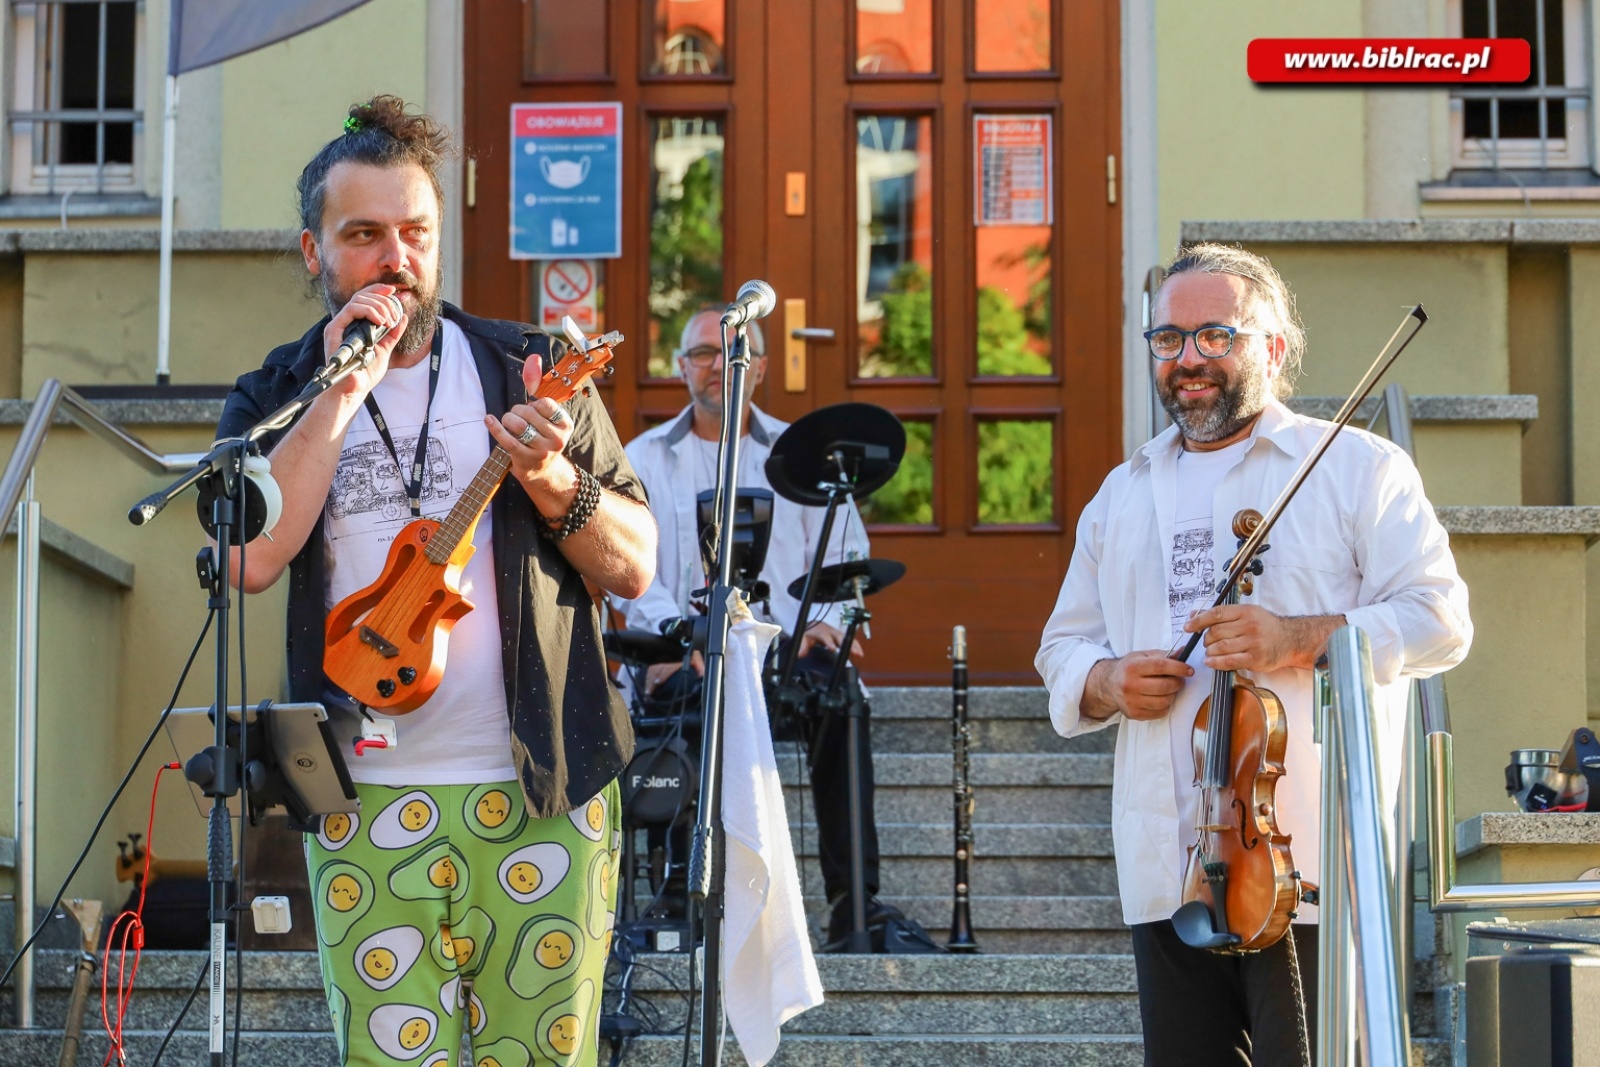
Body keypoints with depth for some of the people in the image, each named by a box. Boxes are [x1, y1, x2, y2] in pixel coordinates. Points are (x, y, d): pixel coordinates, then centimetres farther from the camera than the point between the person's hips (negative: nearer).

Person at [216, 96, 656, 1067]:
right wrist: (347, 388, -12)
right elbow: (251, 557, -13)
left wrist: (551, 481, -13)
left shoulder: (530, 369, 7)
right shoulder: (275, 399, 7)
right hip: (364, 807, 0)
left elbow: (635, 568, 5)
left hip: (542, 796, 0)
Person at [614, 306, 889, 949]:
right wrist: (677, 630, -17)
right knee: (707, 690, -38)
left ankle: (852, 896, -34)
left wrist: (824, 618, -11)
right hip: (684, 654, -1)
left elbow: (843, 551, 11)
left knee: (841, 693, -33)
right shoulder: (644, 459, 15)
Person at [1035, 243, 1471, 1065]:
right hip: (1166, 868, 5)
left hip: (1311, 868, -5)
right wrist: (1106, 682, 0)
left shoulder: (1357, 468, 4)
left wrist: (1298, 640, -18)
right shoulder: (1123, 496, 19)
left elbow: (1439, 621, -5)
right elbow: (1063, 646, 24)